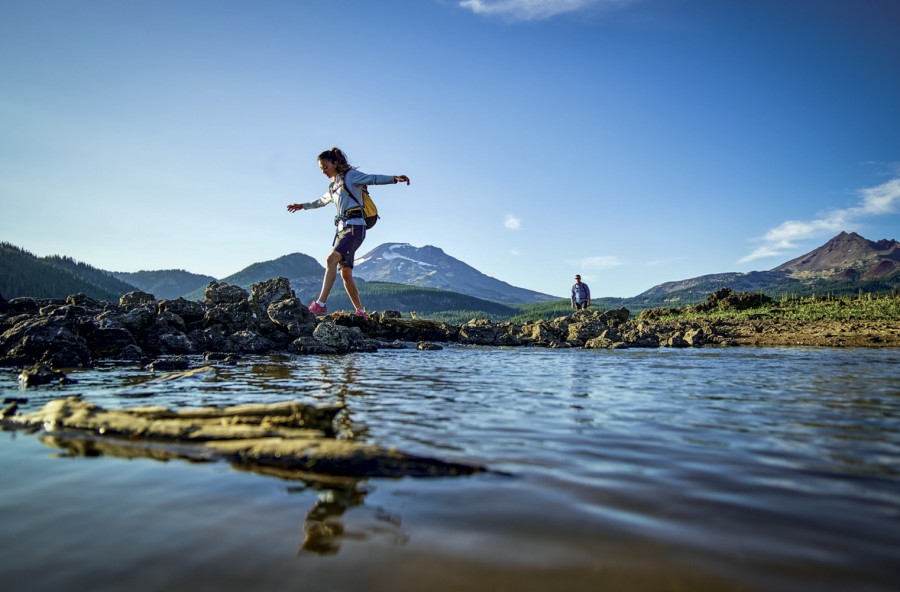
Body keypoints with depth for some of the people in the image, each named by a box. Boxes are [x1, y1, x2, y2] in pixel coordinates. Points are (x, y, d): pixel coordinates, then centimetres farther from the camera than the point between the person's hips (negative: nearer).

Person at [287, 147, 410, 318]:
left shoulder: (350, 175, 1)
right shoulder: (333, 185, 24)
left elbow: (373, 179, -13)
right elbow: (322, 201, 43)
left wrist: (394, 178, -29)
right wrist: (303, 206, 55)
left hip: (355, 227, -8)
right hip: (341, 228, 8)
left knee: (331, 259, -26)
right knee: (345, 273, 2)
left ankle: (320, 304, -31)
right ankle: (361, 311, 10)